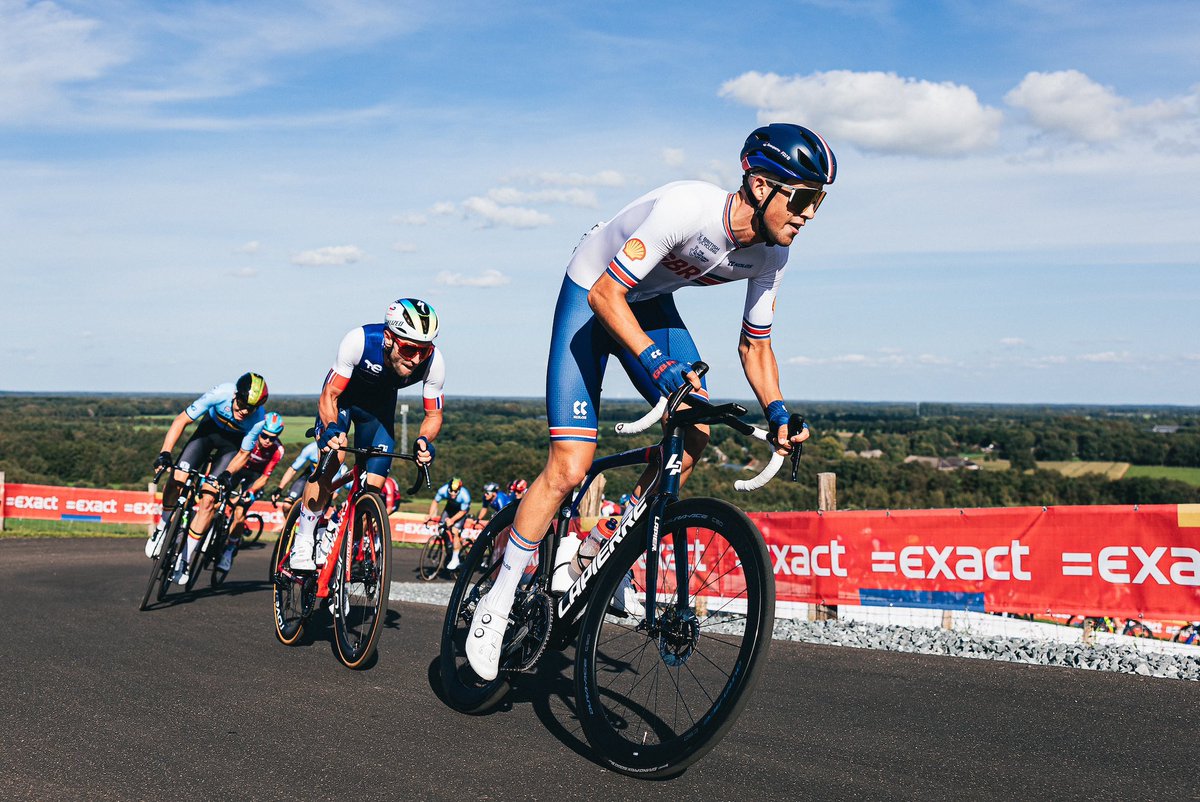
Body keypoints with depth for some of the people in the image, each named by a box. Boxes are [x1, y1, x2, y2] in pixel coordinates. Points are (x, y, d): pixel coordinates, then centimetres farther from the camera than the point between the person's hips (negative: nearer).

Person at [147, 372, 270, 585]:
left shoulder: (258, 419, -30)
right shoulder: (221, 393, -33)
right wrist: (165, 452, -34)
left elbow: (244, 453, -15)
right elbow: (182, 420, -25)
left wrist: (227, 474, -33)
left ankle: (184, 558, -4)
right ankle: (163, 528, 8)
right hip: (210, 429, 1)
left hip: (232, 444, -1)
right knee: (178, 478, -19)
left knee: (208, 498, -14)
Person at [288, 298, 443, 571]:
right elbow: (328, 396, -28)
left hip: (380, 403, 3)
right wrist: (332, 428, -47)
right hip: (343, 393, -3)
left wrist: (424, 441, -38)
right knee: (332, 457, -25)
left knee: (374, 485, -7)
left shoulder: (434, 361, -32)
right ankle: (302, 544, -12)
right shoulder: (359, 341, -38)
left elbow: (433, 415, -17)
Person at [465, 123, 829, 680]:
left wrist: (778, 414, -14)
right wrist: (659, 363, -46)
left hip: (652, 305, 7)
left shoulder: (771, 253, -14)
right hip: (593, 298, -7)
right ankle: (497, 602, 0)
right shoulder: (687, 207, -35)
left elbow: (754, 344, -1)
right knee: (570, 466, -15)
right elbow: (605, 293, -34)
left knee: (695, 437, -11)